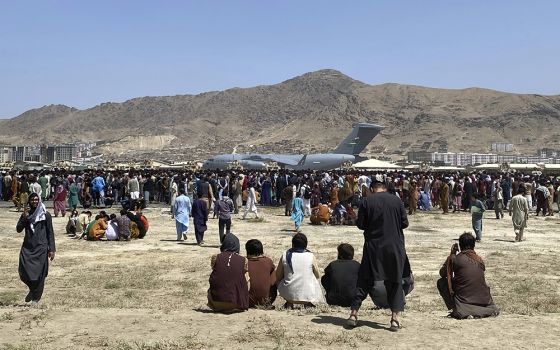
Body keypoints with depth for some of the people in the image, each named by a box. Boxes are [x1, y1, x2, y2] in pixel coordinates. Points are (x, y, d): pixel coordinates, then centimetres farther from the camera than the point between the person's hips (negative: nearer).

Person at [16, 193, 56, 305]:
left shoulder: (46, 215, 0)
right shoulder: (26, 214, 10)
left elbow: (50, 233, 1)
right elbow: (18, 229, 2)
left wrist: (51, 249, -4)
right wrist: (24, 218, -12)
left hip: (41, 248, -3)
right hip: (27, 247, 3)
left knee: (39, 274, -2)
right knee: (24, 272, -5)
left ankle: (35, 298, 15)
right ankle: (33, 289, 24)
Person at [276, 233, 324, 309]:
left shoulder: (285, 255, -3)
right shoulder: (311, 256, -5)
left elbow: (278, 277, 5)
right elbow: (318, 276, 9)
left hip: (289, 294, 1)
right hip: (308, 295, -1)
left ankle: (289, 303, 17)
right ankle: (308, 303, 13)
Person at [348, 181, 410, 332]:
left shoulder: (366, 202, -4)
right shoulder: (396, 200, -1)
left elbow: (360, 224, -3)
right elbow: (405, 223, 1)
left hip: (373, 247, 0)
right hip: (394, 247, 0)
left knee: (364, 280, 10)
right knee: (395, 282, 9)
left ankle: (353, 314, 10)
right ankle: (395, 318, 6)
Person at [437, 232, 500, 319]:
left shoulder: (454, 259, -3)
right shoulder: (480, 260, 8)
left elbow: (442, 274, 14)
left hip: (464, 301, -4)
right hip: (484, 301, 4)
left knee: (441, 282, 8)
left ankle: (455, 309, -1)